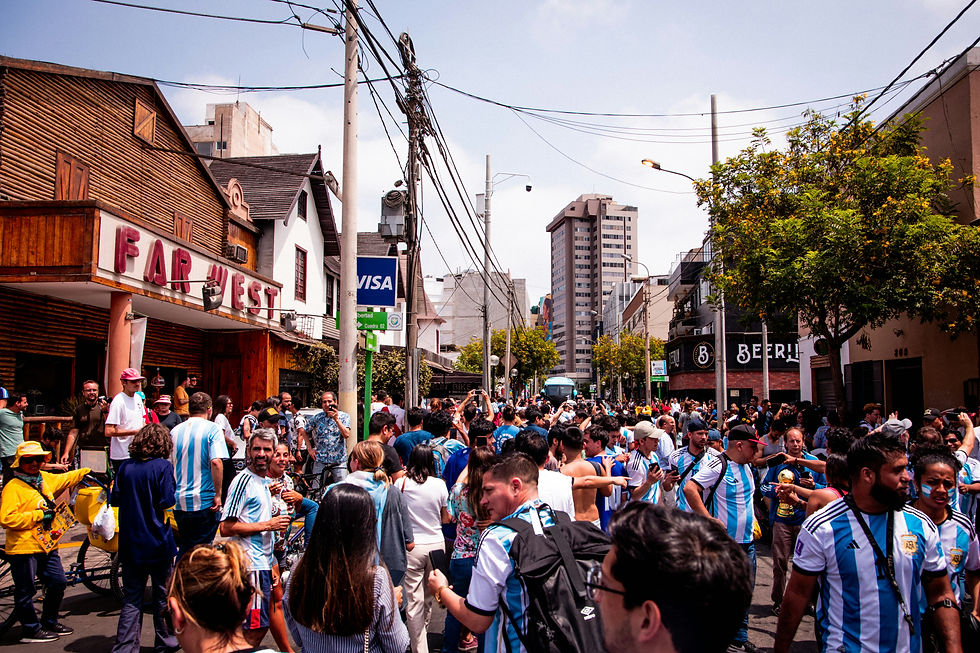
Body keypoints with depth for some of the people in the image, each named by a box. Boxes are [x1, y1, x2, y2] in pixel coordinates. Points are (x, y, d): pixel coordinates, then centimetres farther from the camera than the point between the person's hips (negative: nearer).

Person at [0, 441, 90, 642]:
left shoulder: (46, 479, 9)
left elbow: (66, 479, 31)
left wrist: (87, 471, 36)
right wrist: (39, 516, -19)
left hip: (46, 545, 8)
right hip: (24, 548, -8)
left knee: (58, 582, 14)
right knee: (26, 591, 3)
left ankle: (49, 622, 31)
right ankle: (31, 630, 17)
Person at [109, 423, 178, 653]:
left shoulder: (125, 466, 1)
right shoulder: (163, 466, -12)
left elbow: (114, 499, 5)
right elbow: (167, 501, -17)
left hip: (130, 543, 4)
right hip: (158, 542, -3)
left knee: (131, 598, 10)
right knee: (163, 594, 13)